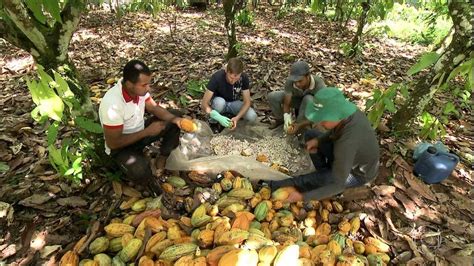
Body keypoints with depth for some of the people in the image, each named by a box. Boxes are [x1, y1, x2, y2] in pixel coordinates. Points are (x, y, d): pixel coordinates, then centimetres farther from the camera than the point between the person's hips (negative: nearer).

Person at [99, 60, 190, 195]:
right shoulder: (112, 104, -35)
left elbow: (154, 108, -1)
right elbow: (113, 143, -27)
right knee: (140, 171, -36)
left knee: (175, 116, -4)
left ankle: (162, 160, 4)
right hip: (120, 146, -7)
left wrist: (176, 119, -19)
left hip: (140, 132, 7)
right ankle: (148, 180, 3)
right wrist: (147, 131, -27)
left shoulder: (139, 88, -16)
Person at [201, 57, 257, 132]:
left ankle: (230, 115, 3)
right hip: (219, 101, -2)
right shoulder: (217, 77, -30)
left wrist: (237, 118, -35)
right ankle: (214, 122, -9)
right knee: (220, 102, -38)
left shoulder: (244, 78, -23)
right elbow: (204, 104, -32)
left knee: (252, 117, -24)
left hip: (234, 103, 2)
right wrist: (219, 118, -46)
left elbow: (247, 102, -18)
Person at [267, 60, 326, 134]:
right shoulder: (290, 81, -32)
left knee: (308, 99, -39)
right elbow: (286, 104, -24)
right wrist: (287, 119, -44)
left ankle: (298, 123, -14)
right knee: (271, 97, -22)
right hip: (296, 98, 2)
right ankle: (280, 119, 5)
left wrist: (299, 125, -44)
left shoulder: (320, 87, -37)